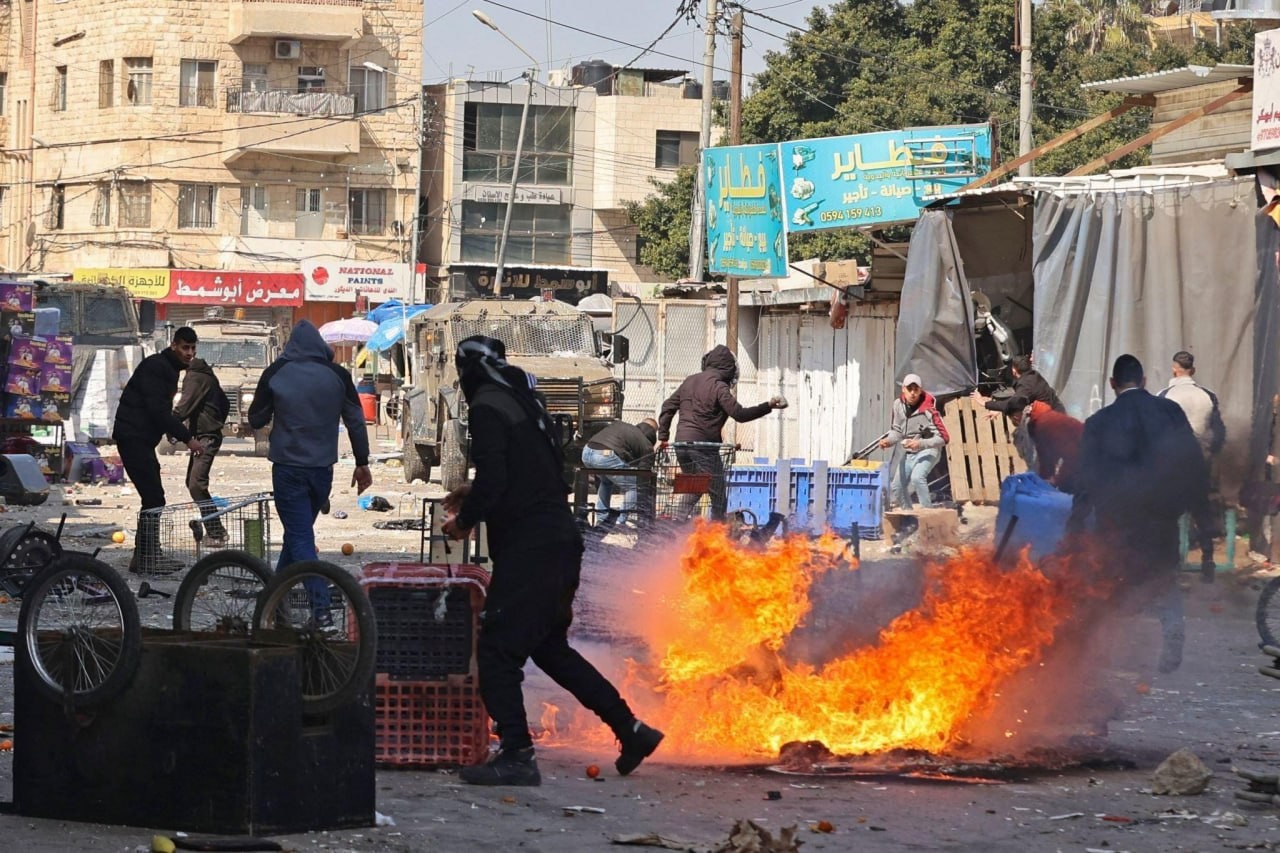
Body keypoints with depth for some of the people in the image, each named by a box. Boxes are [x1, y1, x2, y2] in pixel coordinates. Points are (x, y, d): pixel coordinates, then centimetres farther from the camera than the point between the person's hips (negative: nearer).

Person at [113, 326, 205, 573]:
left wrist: (174, 431, 7)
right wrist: (187, 438, -19)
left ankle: (143, 556, 16)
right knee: (153, 497, -13)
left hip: (142, 439, 10)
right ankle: (148, 558, -12)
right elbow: (157, 410, -21)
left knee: (153, 497, 11)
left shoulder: (169, 369, 18)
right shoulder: (155, 367, -14)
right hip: (133, 438, -10)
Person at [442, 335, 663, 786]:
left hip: (528, 549, -9)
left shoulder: (487, 408, -11)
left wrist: (465, 520, -3)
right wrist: (476, 493, 26)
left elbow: (492, 480, -19)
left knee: (497, 650, -6)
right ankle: (631, 729, 22)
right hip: (560, 541, 9)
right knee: (548, 646, 21)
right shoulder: (524, 402, 17)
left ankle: (516, 756, -10)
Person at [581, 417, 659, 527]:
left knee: (606, 481, 34)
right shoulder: (646, 446, 16)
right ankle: (624, 521, 9)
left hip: (587, 451, 7)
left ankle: (601, 519, 34)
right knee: (633, 486, 10)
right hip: (606, 455, -7)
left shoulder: (619, 424, 33)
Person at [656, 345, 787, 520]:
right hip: (703, 445, -7)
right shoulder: (718, 386, -10)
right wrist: (768, 406, -16)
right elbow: (739, 414, -16)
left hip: (681, 444, 8)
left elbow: (668, 407, 18)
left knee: (692, 491, 23)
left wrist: (662, 436, 20)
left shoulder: (690, 381, 14)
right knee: (718, 497, -3)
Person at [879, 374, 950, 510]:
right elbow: (897, 430, 9)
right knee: (897, 486, 9)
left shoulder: (928, 410, -24)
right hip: (908, 452, 7)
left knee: (917, 477, -32)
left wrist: (920, 443, -37)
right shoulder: (898, 404, -6)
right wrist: (888, 440, -13)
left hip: (928, 450, -7)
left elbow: (943, 438, -24)